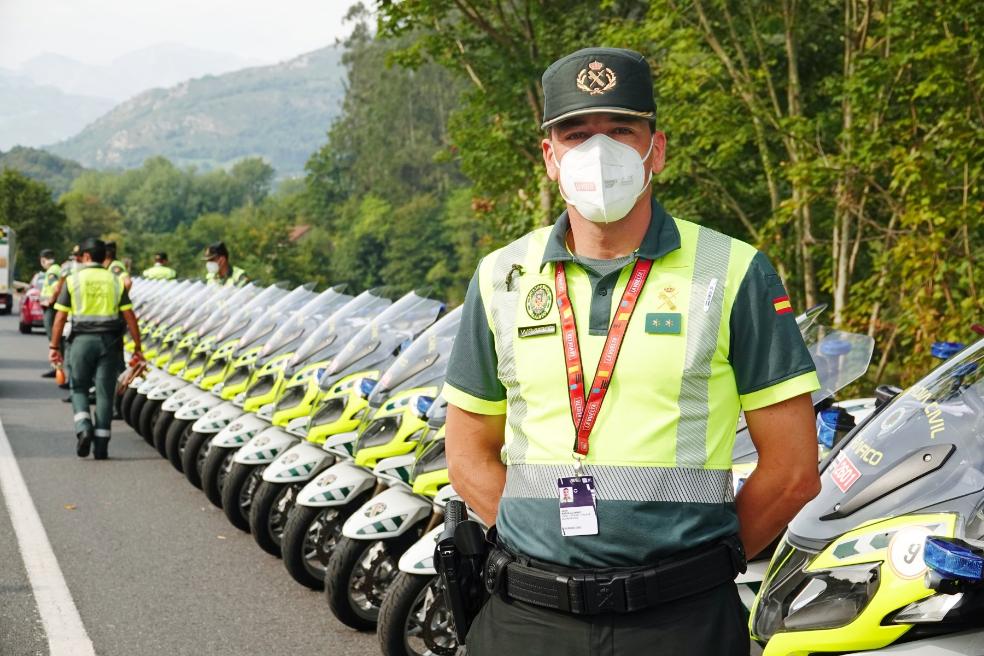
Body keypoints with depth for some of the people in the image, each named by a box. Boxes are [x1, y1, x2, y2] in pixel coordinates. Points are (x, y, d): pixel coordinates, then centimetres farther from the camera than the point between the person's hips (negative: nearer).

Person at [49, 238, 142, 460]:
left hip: (82, 339, -1)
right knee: (105, 392, 4)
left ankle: (83, 427, -11)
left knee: (79, 388, 13)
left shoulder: (73, 280, 2)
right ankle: (101, 446, 3)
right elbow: (129, 316, 2)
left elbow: (60, 317, -1)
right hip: (109, 341, 1)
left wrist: (54, 346, 4)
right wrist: (137, 347, 5)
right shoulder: (115, 281, 7)